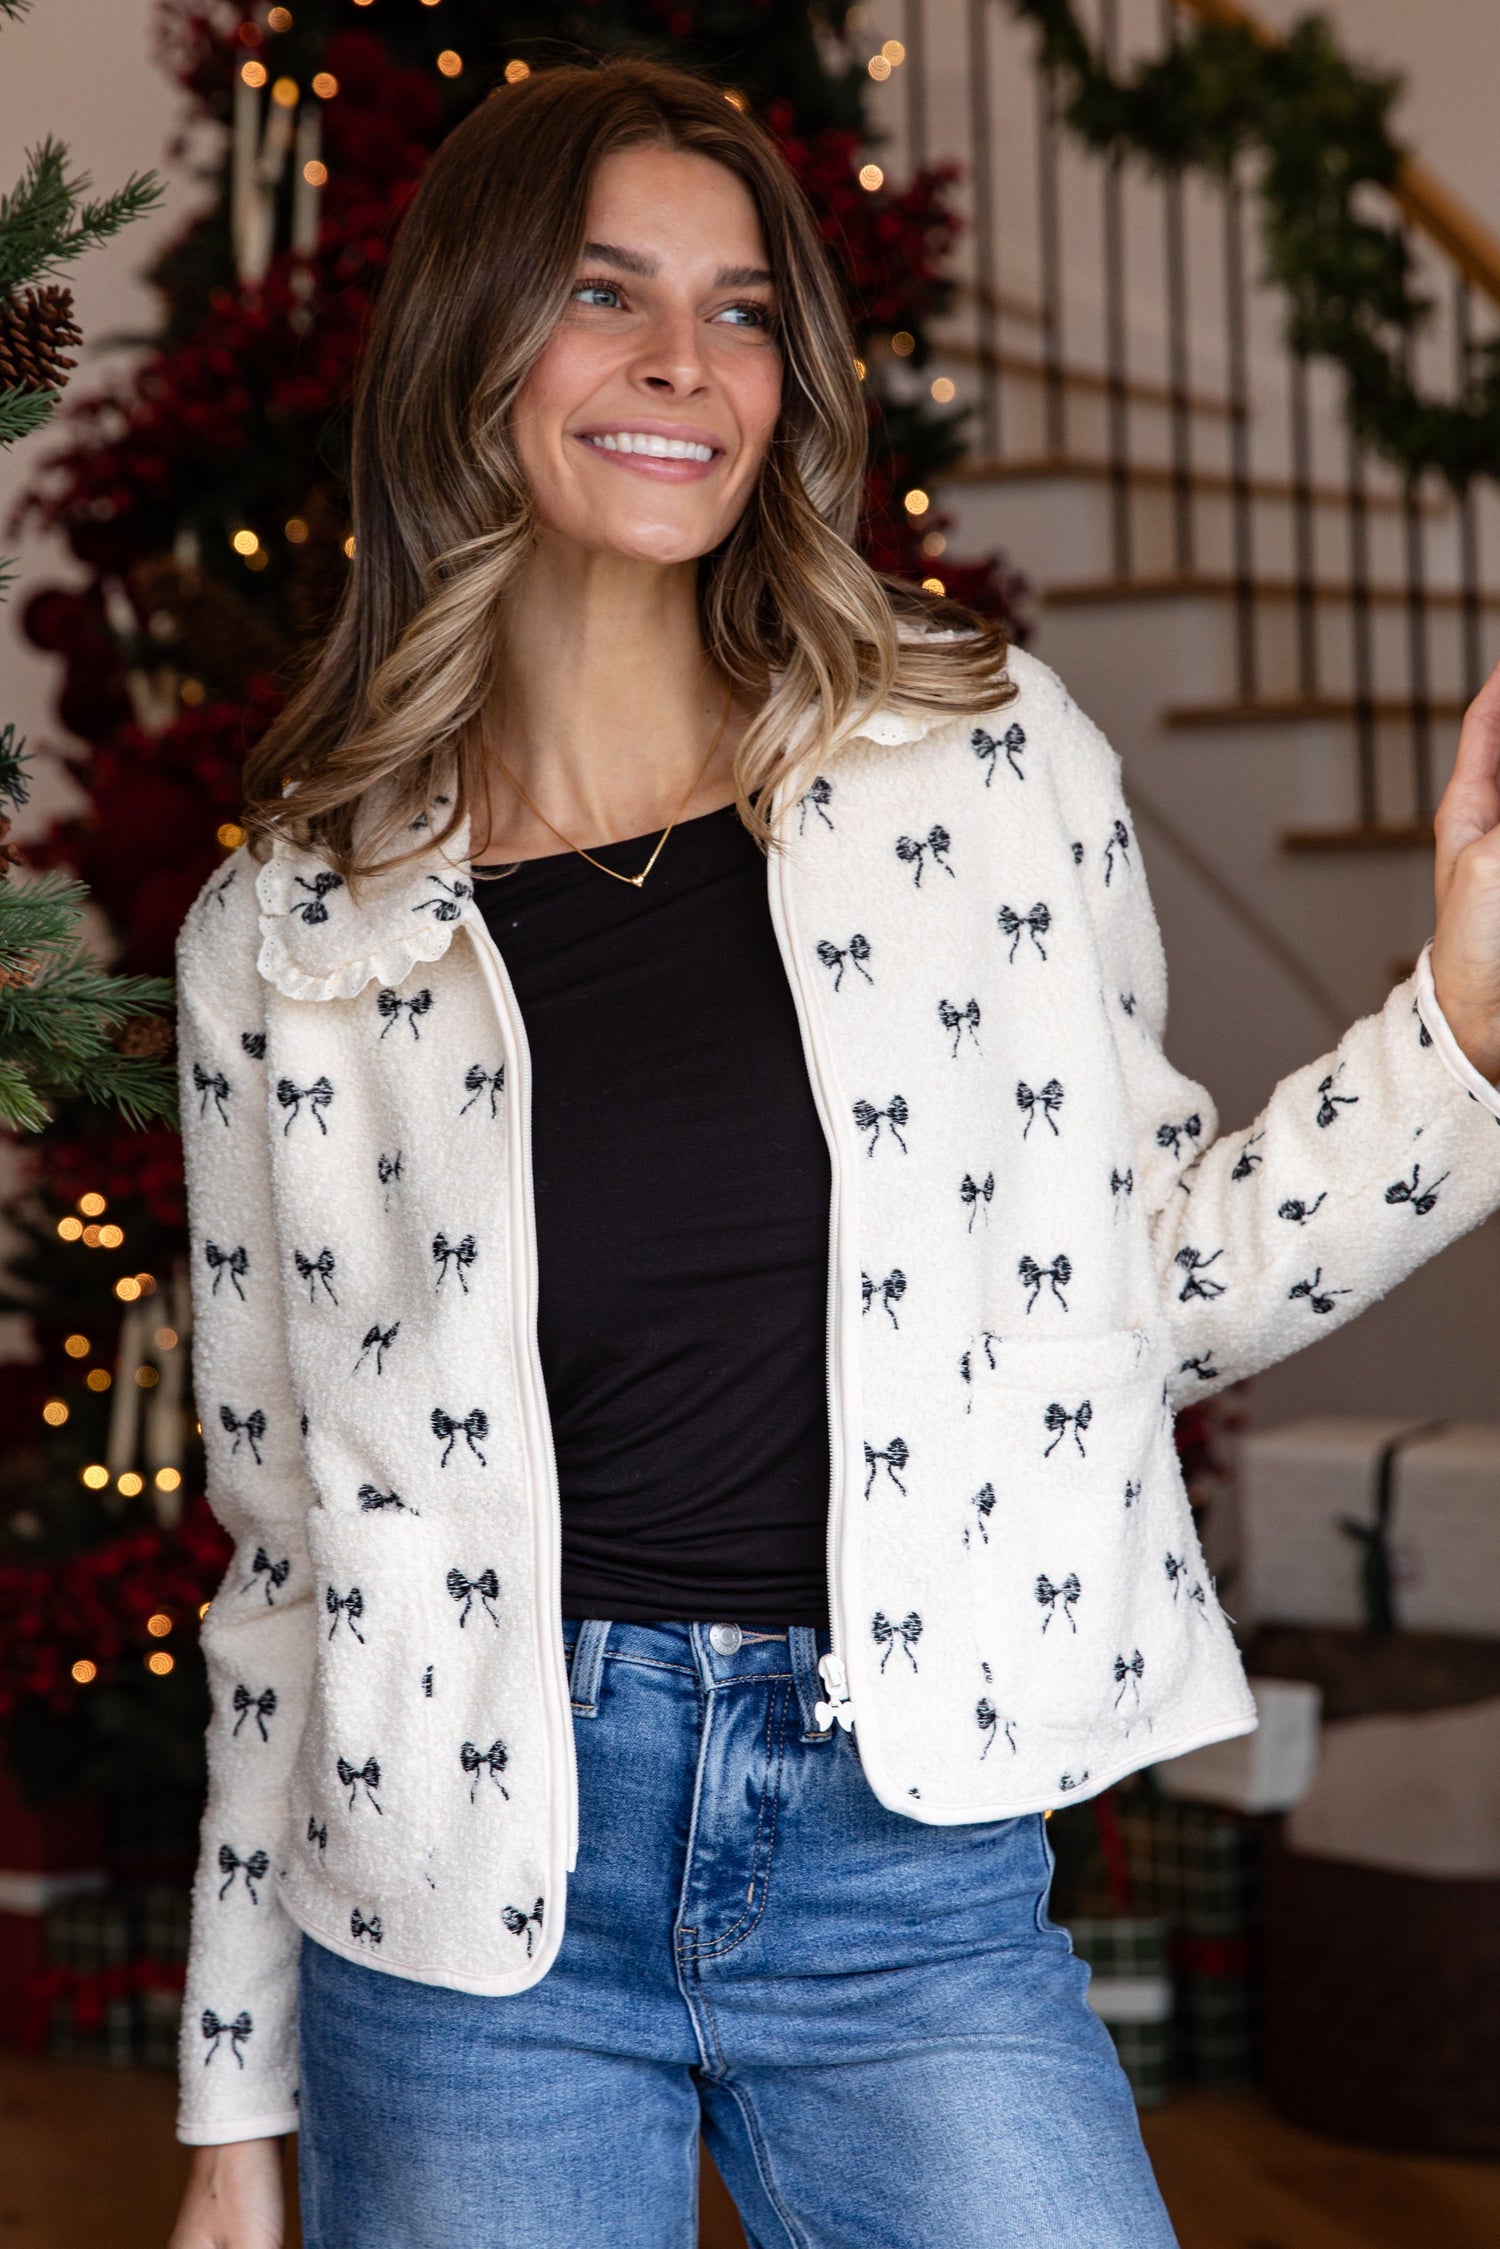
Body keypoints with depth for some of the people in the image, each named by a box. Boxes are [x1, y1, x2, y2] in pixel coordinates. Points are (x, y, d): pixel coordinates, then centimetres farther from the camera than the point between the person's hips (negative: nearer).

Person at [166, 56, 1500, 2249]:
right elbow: (289, 1543, 8)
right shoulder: (292, 932, 3)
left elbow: (1163, 1278, 11)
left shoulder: (988, 765, 3)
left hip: (911, 1873, 0)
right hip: (467, 1906, 0)